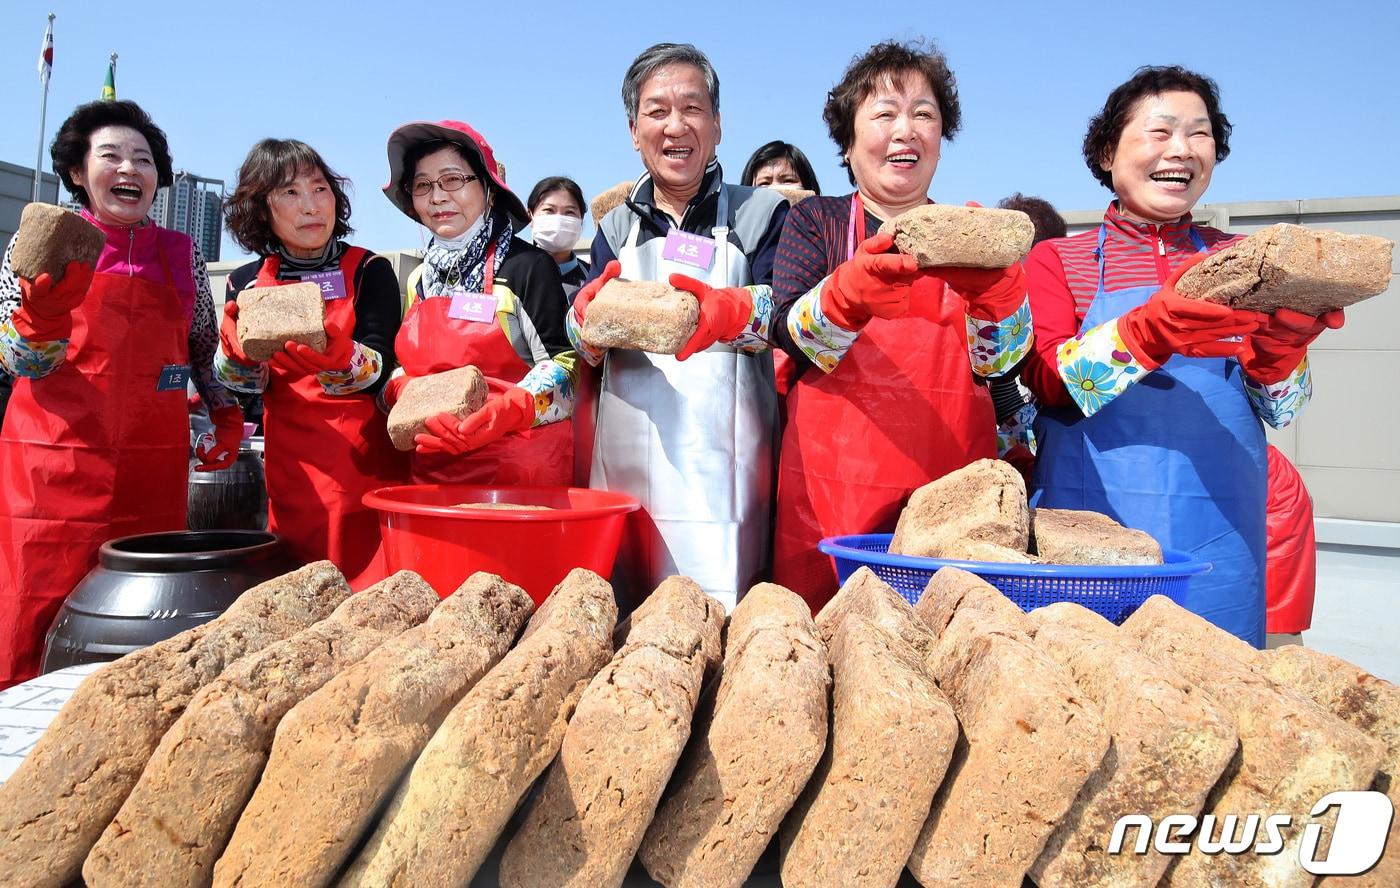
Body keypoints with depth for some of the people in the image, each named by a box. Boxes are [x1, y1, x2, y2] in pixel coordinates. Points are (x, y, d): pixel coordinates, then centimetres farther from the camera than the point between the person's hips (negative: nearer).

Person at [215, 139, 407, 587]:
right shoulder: (247, 283, 7)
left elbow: (377, 372, -13)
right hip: (290, 470, 3)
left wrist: (330, 349, -32)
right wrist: (238, 347, -17)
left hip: (367, 464, -2)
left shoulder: (369, 270, -3)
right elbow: (248, 387, 3)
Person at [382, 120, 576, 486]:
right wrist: (398, 392, -1)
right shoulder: (420, 278, 14)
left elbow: (562, 366, -10)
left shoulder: (528, 266, -5)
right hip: (433, 468, 5)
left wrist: (496, 416, -24)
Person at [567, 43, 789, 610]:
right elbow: (586, 348, 10)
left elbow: (788, 316, -5)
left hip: (721, 462, -3)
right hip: (627, 457, 4)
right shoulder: (616, 229, 17)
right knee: (618, 618, 5)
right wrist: (589, 317, -13)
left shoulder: (761, 213, 6)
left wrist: (730, 311, -26)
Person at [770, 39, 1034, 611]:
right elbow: (793, 336, -9)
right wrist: (855, 286, -28)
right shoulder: (817, 220, 7)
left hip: (951, 479, 2)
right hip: (835, 479, -1)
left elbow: (997, 360, -1)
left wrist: (994, 284, -21)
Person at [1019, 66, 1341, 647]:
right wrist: (1152, 330, -26)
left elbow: (1277, 411, 6)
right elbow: (1048, 379, -11)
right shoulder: (1057, 261, 5)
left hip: (1219, 536, 3)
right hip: (1091, 517, -2)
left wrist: (1280, 344, -15)